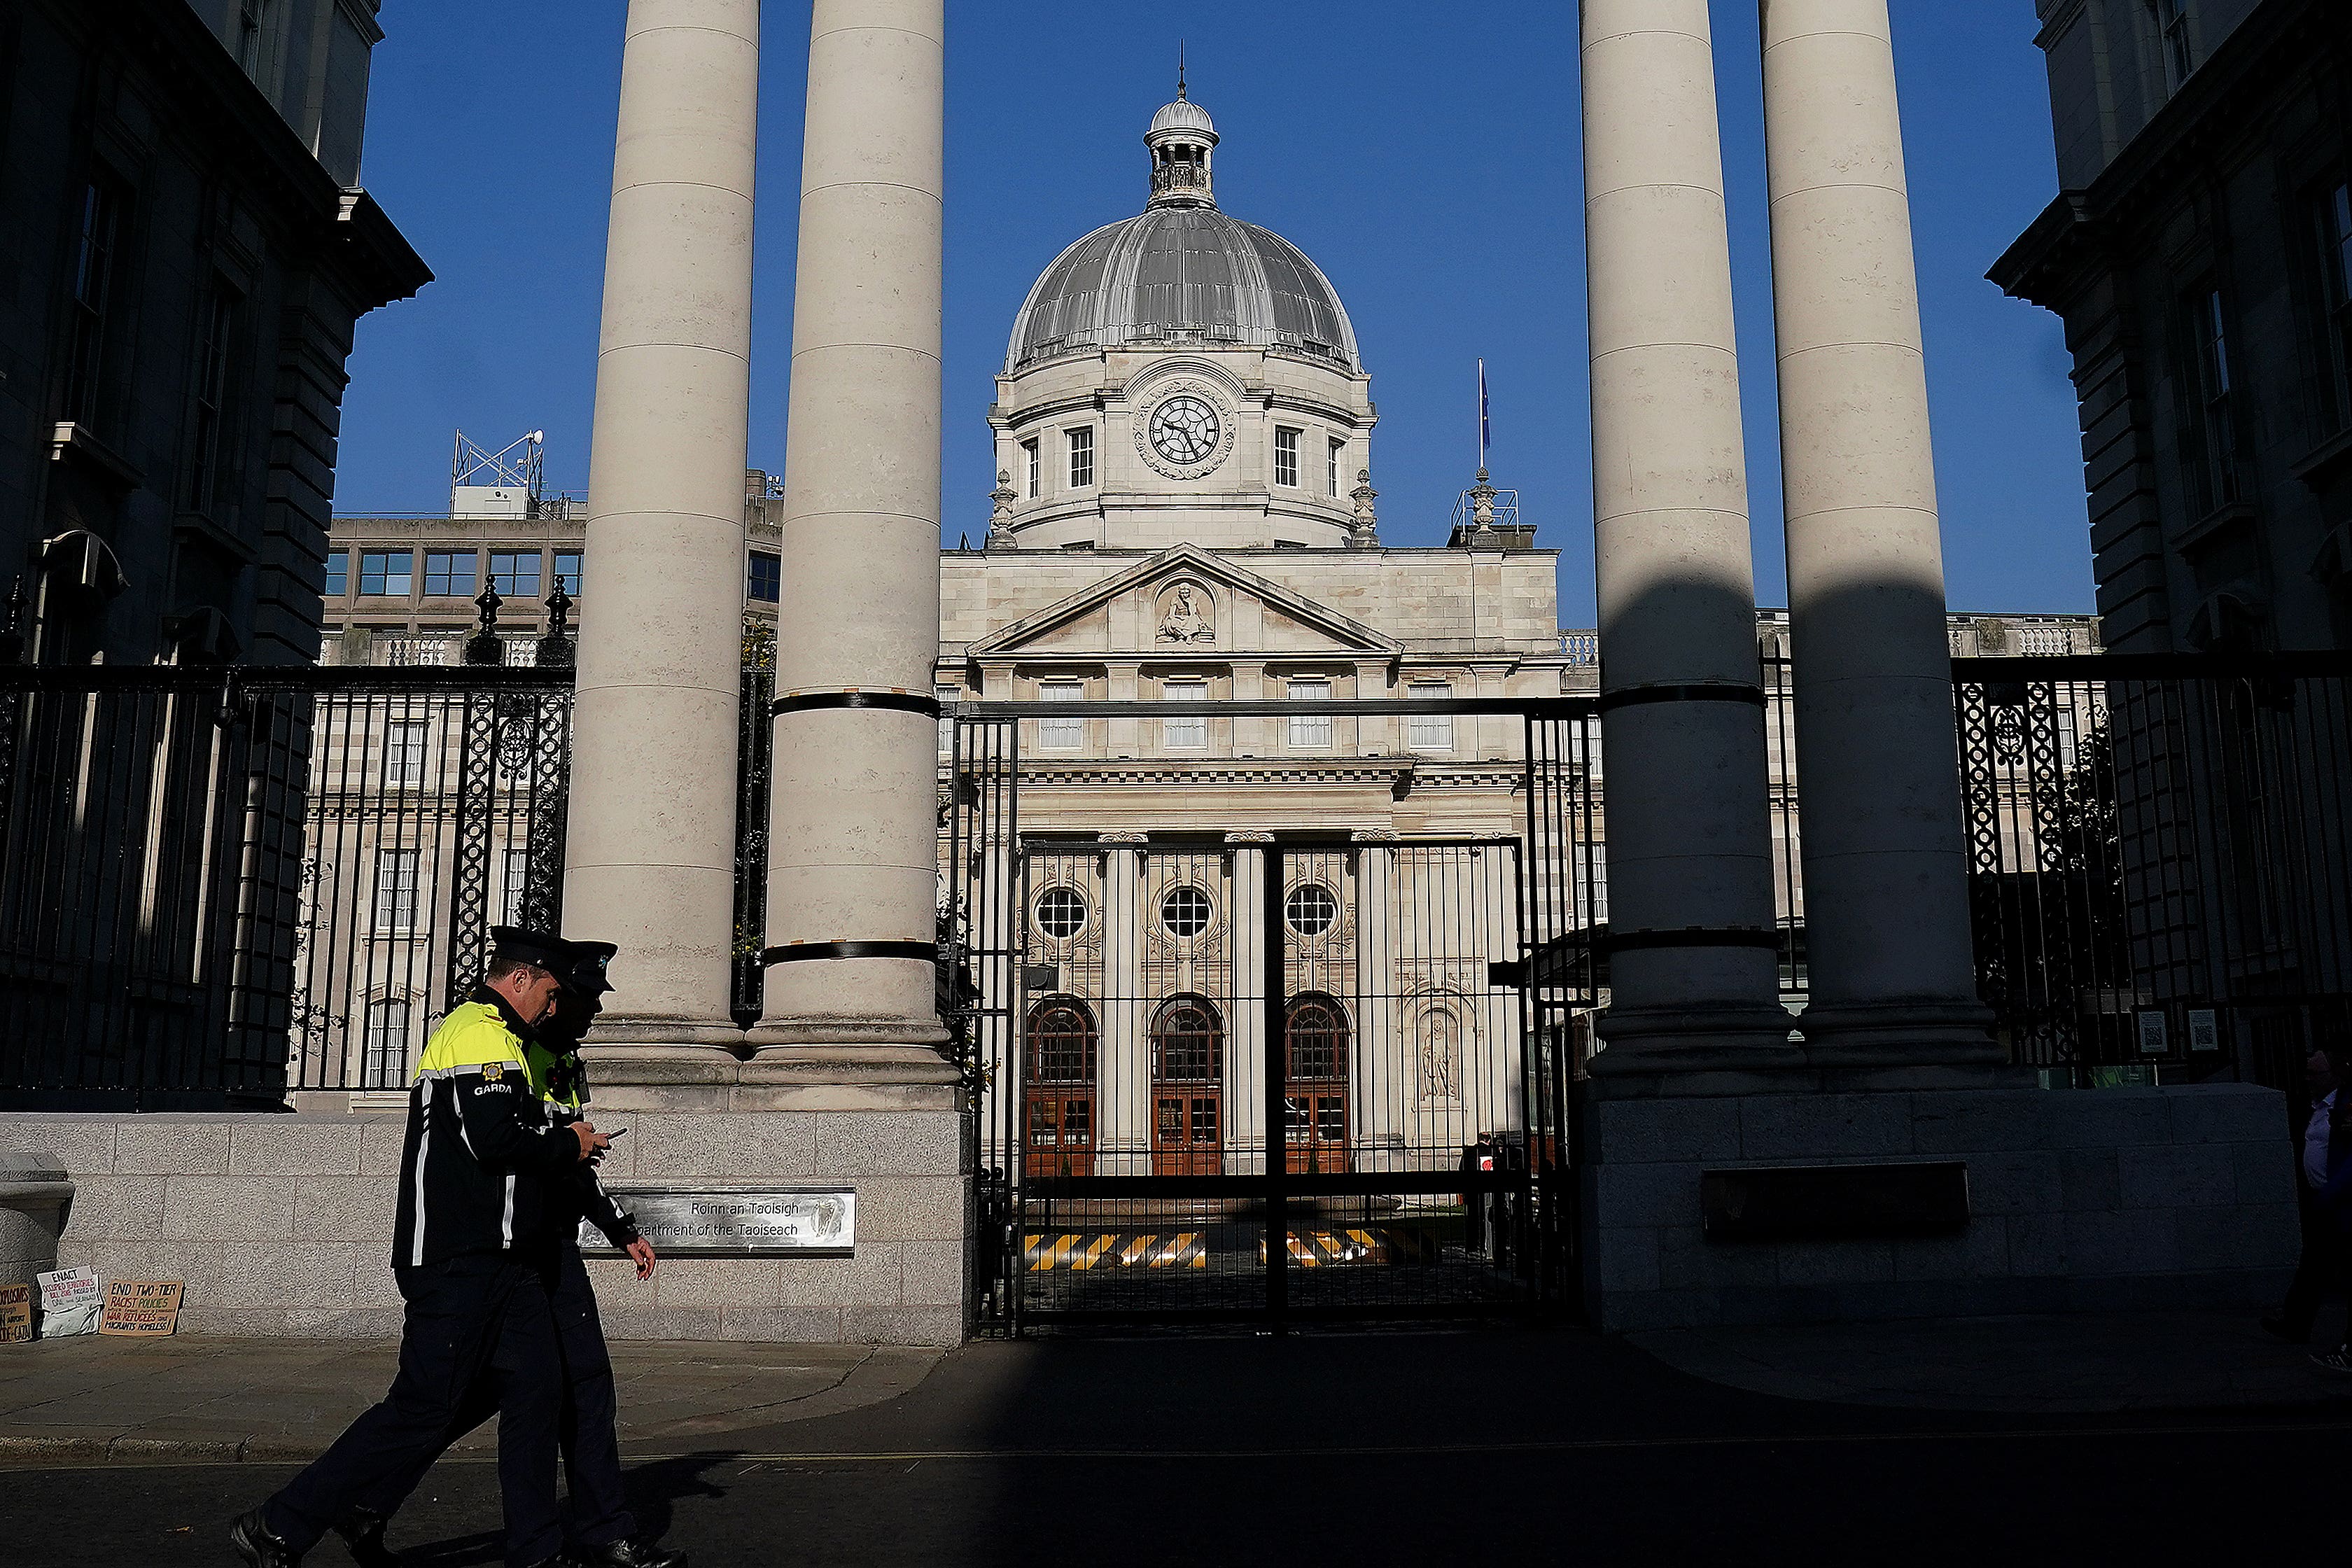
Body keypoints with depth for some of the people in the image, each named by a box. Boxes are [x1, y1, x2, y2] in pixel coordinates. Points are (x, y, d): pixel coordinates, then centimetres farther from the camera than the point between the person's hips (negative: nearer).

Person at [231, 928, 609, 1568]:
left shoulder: (493, 1035, 23)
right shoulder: (481, 1032, -11)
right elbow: (497, 1137, -22)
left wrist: (565, 1145, 11)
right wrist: (569, 1144, -7)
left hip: (500, 1259, 11)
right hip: (459, 1258, -11)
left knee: (536, 1390, 7)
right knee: (423, 1410, -7)